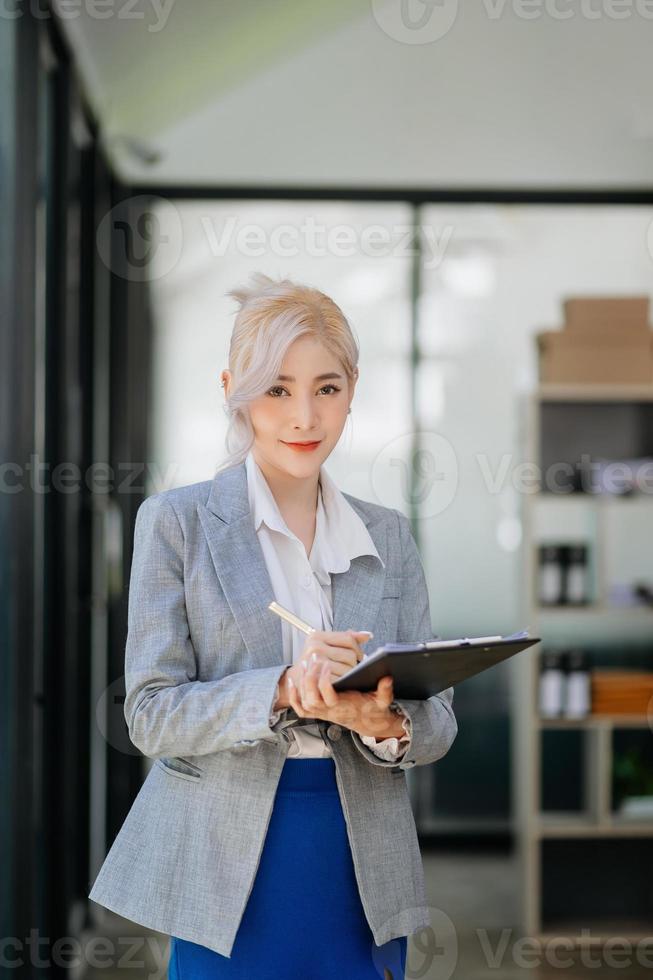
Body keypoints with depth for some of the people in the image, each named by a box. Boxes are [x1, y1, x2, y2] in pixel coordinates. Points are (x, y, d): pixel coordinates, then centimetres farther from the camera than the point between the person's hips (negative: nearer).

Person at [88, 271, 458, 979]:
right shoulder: (177, 522, 0)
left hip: (364, 868, 3)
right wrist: (283, 689, -23)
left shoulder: (388, 537, 10)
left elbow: (437, 721, 6)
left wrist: (386, 724, -16)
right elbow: (151, 713, -7)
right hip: (229, 867, -3)